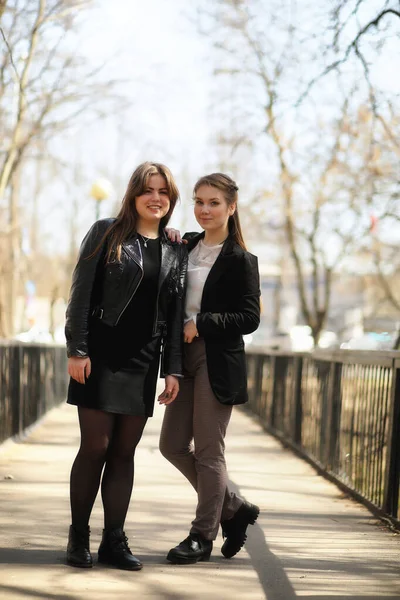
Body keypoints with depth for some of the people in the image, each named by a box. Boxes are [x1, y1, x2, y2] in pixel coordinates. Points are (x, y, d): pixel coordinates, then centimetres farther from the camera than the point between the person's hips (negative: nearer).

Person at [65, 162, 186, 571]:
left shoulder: (174, 253, 12)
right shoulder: (106, 234, 1)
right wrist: (76, 349, -12)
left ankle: (114, 541, 10)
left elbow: (174, 315, 12)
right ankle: (78, 537, 9)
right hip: (100, 357, -4)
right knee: (95, 447, -4)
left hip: (142, 364, 4)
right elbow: (81, 293, -4)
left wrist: (172, 369, 5)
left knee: (124, 452, 5)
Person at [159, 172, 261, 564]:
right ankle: (234, 509, 25)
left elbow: (249, 319, -11)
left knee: (208, 451, 1)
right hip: (184, 358, 7)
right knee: (173, 445, 9)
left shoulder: (240, 260, -8)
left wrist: (200, 324, -18)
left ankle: (203, 535, 14)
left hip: (219, 362, -7)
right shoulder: (187, 246, 10)